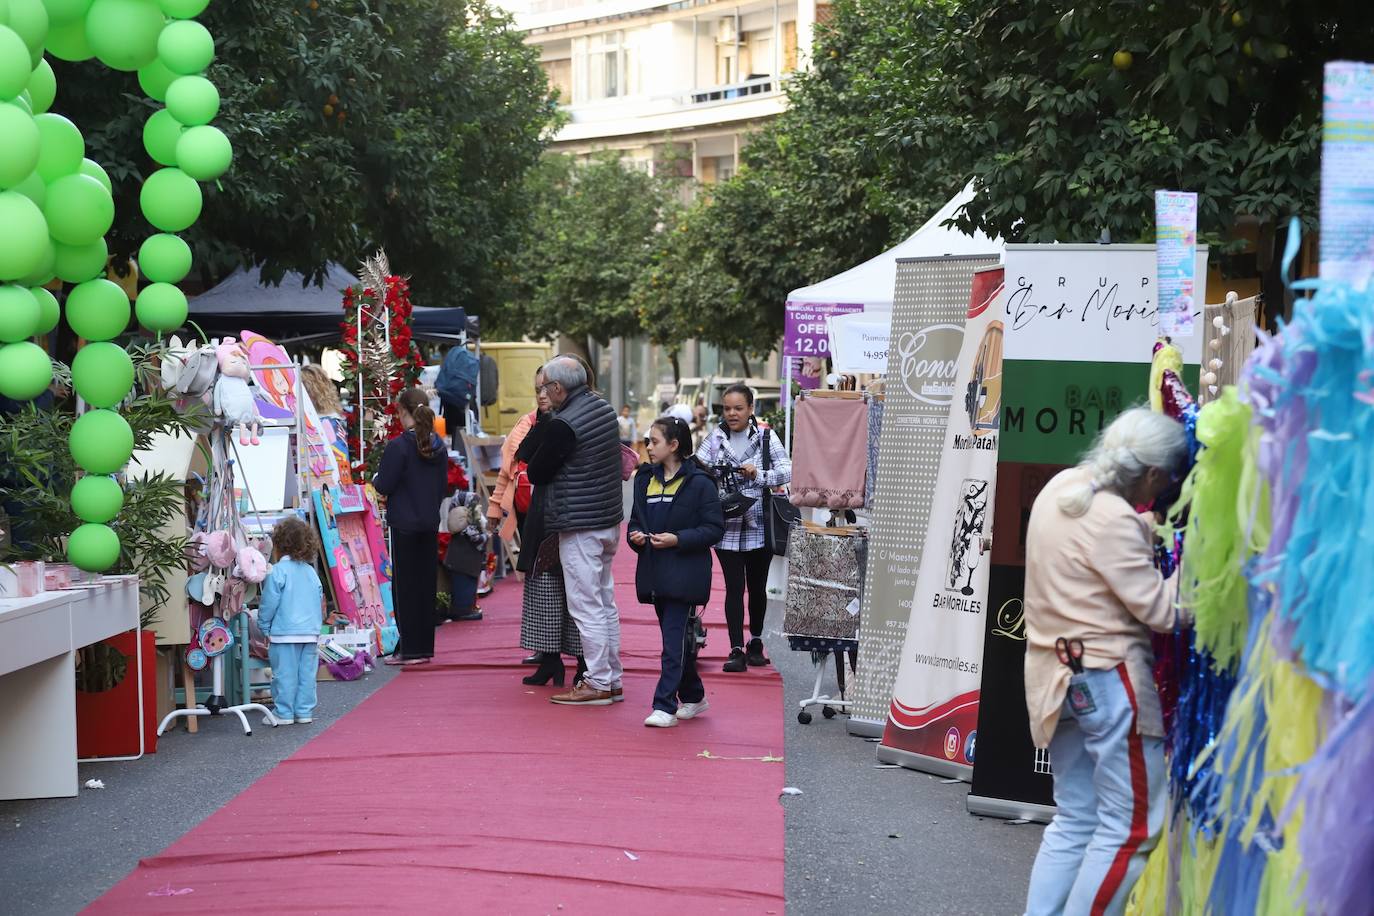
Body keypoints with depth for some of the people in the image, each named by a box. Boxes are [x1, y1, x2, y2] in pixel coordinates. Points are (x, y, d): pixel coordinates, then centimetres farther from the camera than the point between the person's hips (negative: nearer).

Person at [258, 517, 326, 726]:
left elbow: (269, 603, -8)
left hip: (284, 632, -5)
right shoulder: (311, 571, 10)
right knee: (307, 673, 8)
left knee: (285, 674, 1)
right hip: (311, 631, 5)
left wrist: (264, 627, 4)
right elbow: (320, 600, 16)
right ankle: (304, 712, 12)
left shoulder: (277, 571, -8)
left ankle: (284, 713, 5)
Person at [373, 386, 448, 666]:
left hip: (404, 525, -6)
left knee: (404, 585, 1)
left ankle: (410, 649, 2)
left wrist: (375, 478, 9)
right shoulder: (439, 446, 4)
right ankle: (425, 647, 16)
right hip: (430, 525, 6)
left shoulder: (398, 446, -15)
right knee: (426, 583, 12)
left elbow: (384, 486, -13)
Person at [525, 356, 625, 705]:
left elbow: (537, 473, -11)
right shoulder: (605, 408, 8)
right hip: (609, 519, 9)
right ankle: (612, 679, 21)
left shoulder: (563, 425, -19)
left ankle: (598, 683, 1)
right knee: (605, 603, 15)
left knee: (586, 607, -3)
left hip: (580, 526, -9)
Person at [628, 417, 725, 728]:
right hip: (655, 572, 7)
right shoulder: (645, 479, 12)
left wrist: (678, 539, -19)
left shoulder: (699, 483, -8)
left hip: (684, 573, -7)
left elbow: (714, 528, -9)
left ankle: (665, 706, -11)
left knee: (675, 637, -10)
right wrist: (636, 537, -3)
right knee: (677, 636, 14)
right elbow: (636, 520, 19)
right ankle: (693, 697, 28)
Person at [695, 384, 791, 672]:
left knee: (757, 587, 12)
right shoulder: (714, 439, 3)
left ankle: (755, 642, 28)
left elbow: (787, 470, -6)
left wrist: (759, 475, -19)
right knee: (734, 588, -4)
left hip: (759, 526, 0)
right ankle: (737, 650, -2)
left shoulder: (765, 437, -1)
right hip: (727, 527, 0)